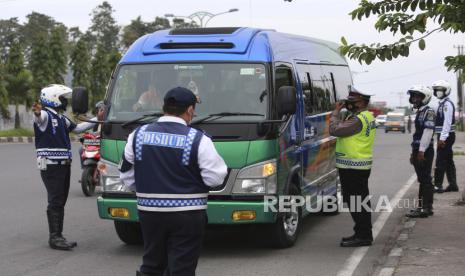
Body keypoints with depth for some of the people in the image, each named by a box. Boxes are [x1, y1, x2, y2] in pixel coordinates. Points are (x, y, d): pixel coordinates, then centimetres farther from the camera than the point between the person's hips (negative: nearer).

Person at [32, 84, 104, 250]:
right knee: (55, 202, -10)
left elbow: (77, 128, 29)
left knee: (61, 201, 11)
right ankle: (54, 238, -8)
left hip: (64, 165, 9)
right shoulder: (45, 115, -11)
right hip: (50, 166, -9)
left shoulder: (62, 118, 18)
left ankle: (57, 236, 18)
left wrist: (97, 119, 27)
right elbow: (40, 118, -35)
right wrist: (37, 113, -60)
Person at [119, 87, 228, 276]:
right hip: (187, 216, -4)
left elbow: (127, 175, 7)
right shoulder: (198, 139, -11)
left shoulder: (139, 135, 2)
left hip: (149, 212, 4)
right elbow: (215, 177, -10)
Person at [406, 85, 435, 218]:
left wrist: (421, 151, -24)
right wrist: (413, 152, 21)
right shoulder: (420, 112, 17)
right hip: (418, 150, 9)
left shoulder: (429, 112, -13)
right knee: (422, 180, 13)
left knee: (425, 180, -6)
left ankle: (425, 208, -4)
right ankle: (423, 206, 19)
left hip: (425, 151, -9)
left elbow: (427, 132, -21)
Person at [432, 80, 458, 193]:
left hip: (446, 136, -10)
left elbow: (447, 123, -21)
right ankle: (453, 184, 17)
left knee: (440, 161, -9)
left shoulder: (447, 104, -15)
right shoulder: (442, 104, 16)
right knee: (449, 161, 12)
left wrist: (442, 138, -24)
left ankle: (437, 185, -8)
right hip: (444, 136, 10)